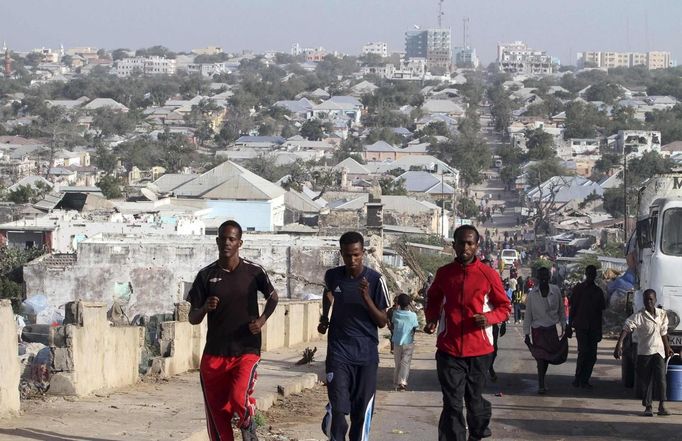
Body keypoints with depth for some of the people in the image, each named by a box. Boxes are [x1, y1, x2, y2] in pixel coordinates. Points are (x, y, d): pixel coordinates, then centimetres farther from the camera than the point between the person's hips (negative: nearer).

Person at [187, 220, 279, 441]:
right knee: (217, 413, 4)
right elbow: (193, 318, 3)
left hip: (246, 350, -2)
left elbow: (273, 297, 15)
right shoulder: (206, 275, 0)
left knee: (239, 400, -22)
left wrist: (262, 320, -3)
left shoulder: (254, 272, -3)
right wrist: (205, 308, -19)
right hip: (214, 354, 2)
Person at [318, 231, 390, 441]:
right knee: (338, 410, -13)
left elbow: (382, 322, -6)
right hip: (338, 353, 1)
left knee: (362, 412, 2)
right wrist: (324, 318, 16)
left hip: (366, 355, -1)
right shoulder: (332, 276, 0)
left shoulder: (375, 280, -7)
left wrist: (366, 297, -19)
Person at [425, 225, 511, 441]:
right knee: (452, 404, -3)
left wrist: (489, 317, -15)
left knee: (474, 399, 13)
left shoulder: (488, 274, -2)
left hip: (479, 350, 0)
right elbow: (433, 301, 21)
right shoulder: (443, 273, 4)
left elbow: (504, 307, 5)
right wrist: (431, 320, 1)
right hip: (449, 349, 1)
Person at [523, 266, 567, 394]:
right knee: (541, 357, -7)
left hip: (552, 328, 2)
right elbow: (528, 315, 1)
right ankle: (541, 385, -3)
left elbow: (561, 310, 9)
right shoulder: (532, 294, -4)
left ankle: (541, 383, 25)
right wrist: (527, 334, -1)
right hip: (538, 329, -2)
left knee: (547, 357, 6)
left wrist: (564, 326, 9)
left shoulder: (556, 291, -1)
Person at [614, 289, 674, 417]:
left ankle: (662, 405, -7)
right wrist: (619, 344, -33)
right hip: (644, 352, -2)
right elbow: (626, 328, -20)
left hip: (658, 351, 2)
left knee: (660, 377, -11)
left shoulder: (662, 314, 6)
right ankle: (648, 407, 11)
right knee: (646, 380, 3)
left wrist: (667, 347, 26)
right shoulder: (638, 316, -9)